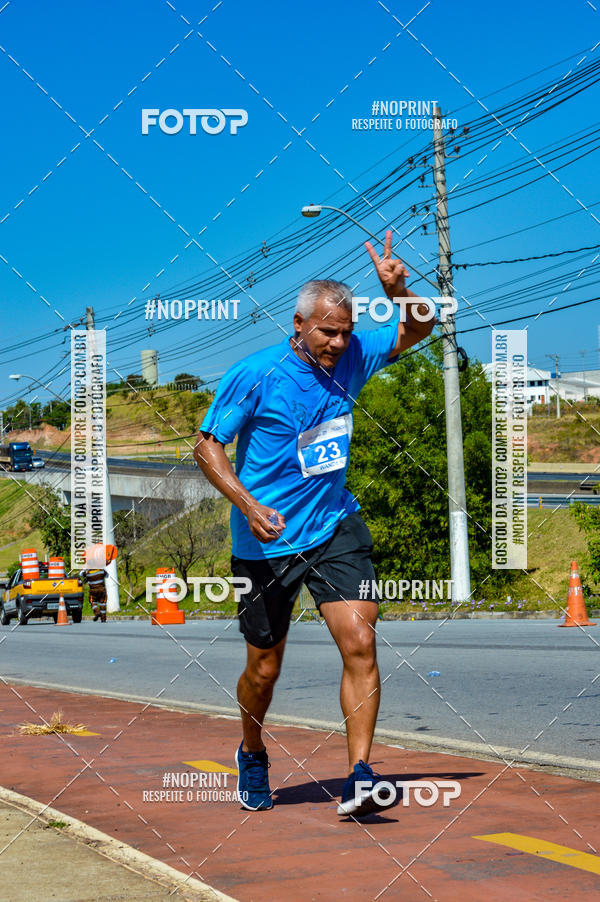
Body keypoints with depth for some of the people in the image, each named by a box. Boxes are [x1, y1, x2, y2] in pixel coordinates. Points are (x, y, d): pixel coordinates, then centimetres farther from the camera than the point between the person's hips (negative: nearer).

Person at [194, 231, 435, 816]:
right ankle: (252, 754, 38)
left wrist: (398, 293, -13)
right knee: (264, 669, 8)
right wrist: (249, 505, -21)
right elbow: (207, 446, -7)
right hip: (265, 542, -3)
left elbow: (416, 331, 10)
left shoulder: (350, 360, 0)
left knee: (359, 642, -15)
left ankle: (358, 779, -12)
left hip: (335, 528, 3)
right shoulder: (253, 375, -12)